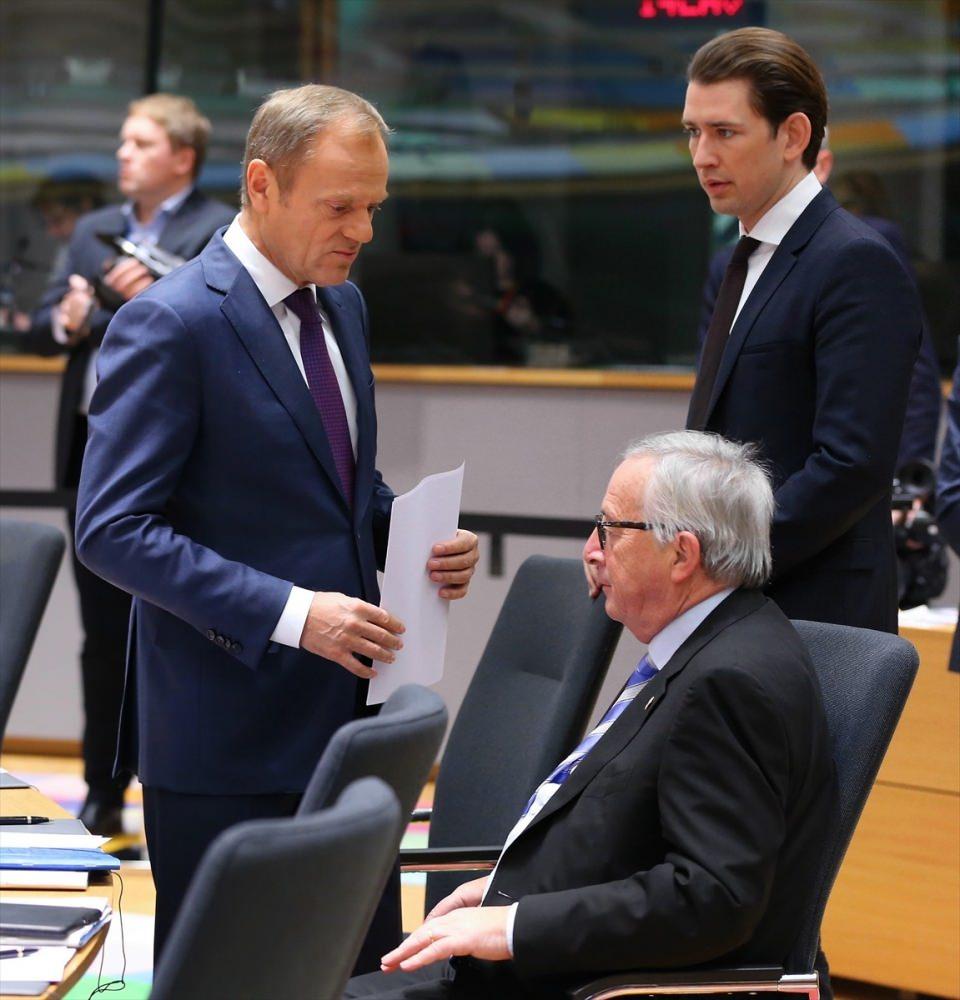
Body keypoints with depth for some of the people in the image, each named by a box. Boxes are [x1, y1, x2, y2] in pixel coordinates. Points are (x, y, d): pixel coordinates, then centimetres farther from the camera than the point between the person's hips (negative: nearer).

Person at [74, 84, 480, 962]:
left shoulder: (341, 305, 13)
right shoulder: (170, 326, -14)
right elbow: (113, 530, -18)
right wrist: (287, 613, -24)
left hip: (344, 719, 8)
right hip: (227, 741, -8)